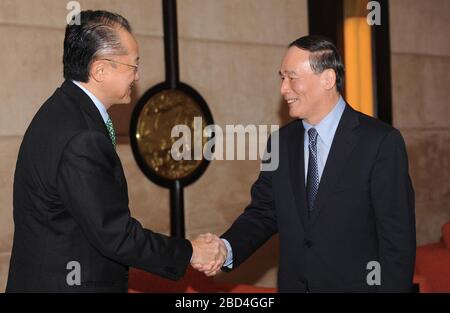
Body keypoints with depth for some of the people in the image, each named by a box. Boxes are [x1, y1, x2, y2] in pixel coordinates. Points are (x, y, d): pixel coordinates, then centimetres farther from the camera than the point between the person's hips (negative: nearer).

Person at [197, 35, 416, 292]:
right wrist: (226, 249, -15)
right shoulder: (281, 142, 3)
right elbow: (263, 212, 3)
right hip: (293, 284, 5)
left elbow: (397, 237, -14)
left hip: (356, 285, -4)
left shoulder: (381, 142, -13)